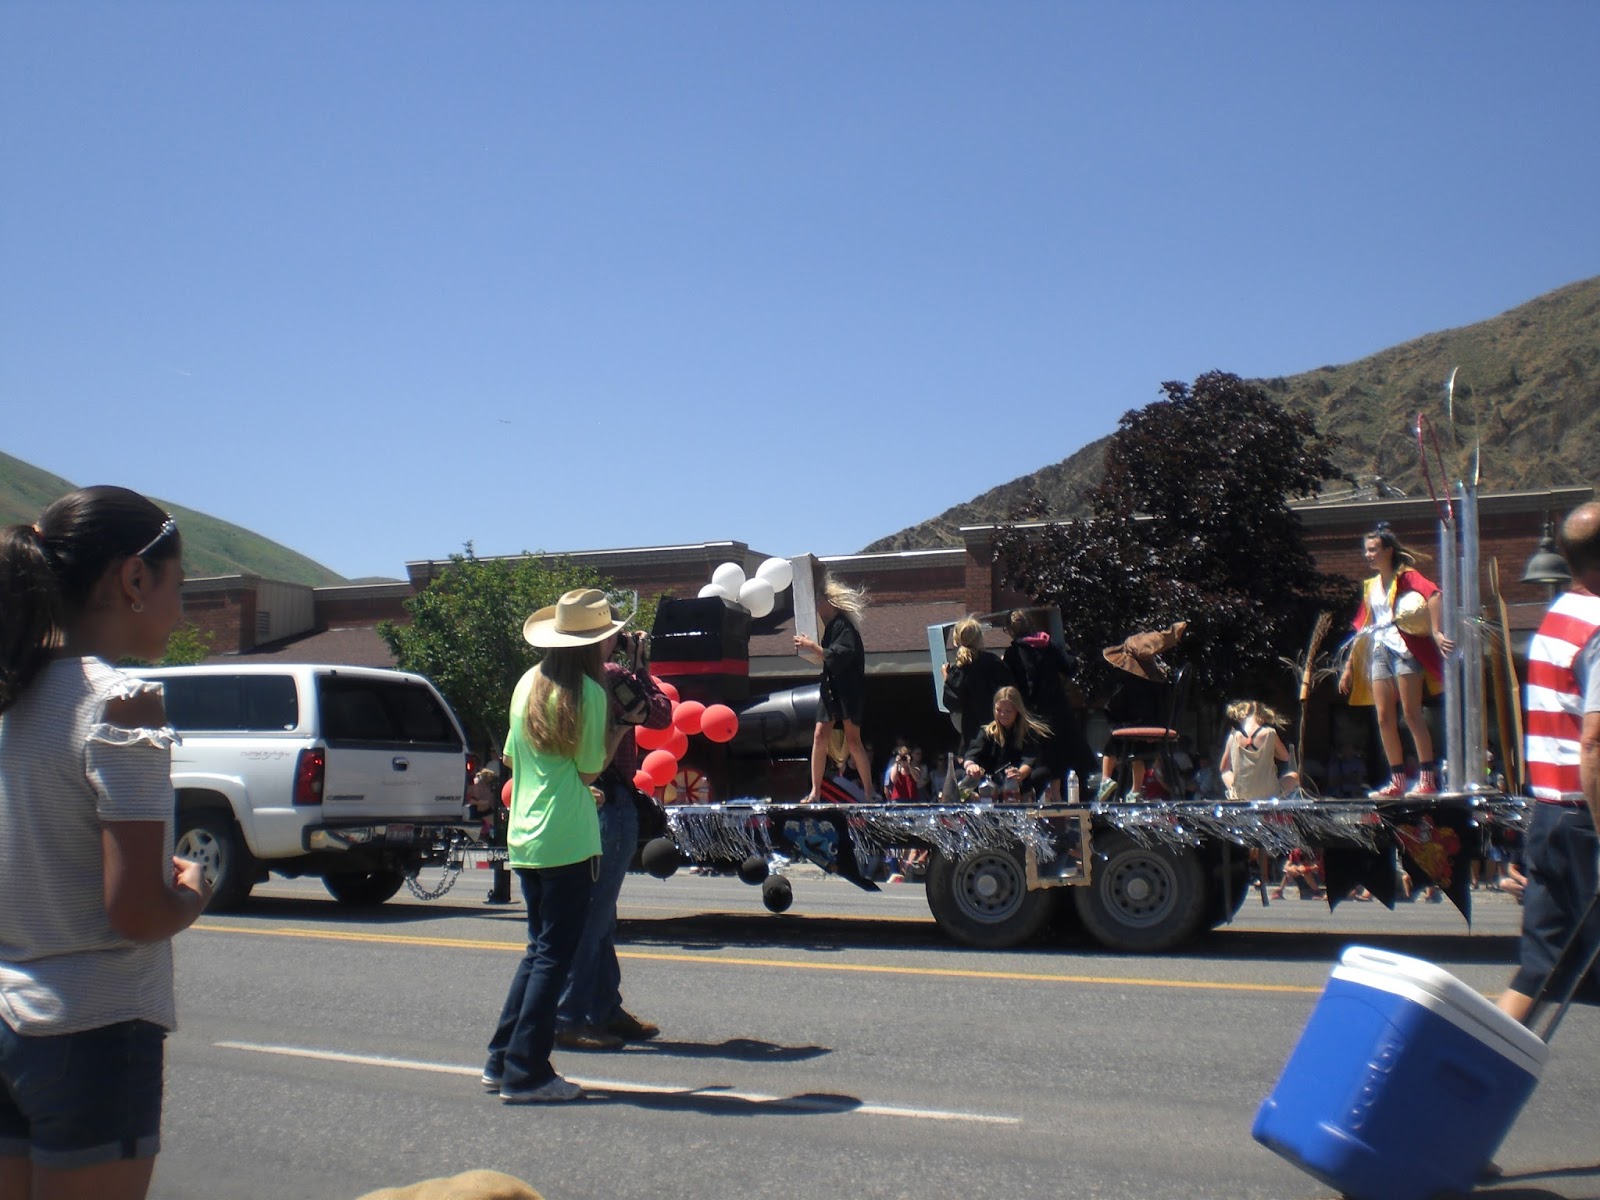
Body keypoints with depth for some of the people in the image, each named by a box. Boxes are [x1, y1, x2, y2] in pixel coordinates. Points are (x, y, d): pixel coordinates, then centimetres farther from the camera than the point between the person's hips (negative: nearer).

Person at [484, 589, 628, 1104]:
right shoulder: (588, 692, -12)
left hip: (523, 835, 8)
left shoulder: (529, 683, 9)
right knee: (555, 954, 0)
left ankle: (501, 1061, 20)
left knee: (539, 948, 18)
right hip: (568, 839, -8)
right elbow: (591, 769, -7)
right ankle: (527, 1074, 2)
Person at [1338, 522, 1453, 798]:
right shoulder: (1370, 586, 19)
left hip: (1404, 647, -7)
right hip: (1379, 651, 7)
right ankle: (1397, 781, 7)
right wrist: (1349, 665, 17)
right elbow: (1362, 628, 20)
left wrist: (1437, 632, -32)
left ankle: (1428, 778, -7)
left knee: (1411, 713, -10)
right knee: (1384, 717, 2)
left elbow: (1433, 594, -21)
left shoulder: (1406, 575, -2)